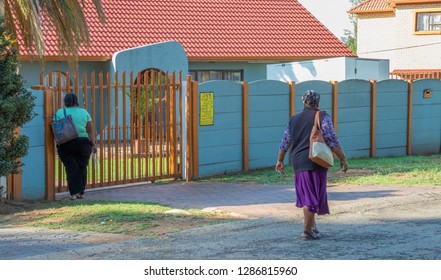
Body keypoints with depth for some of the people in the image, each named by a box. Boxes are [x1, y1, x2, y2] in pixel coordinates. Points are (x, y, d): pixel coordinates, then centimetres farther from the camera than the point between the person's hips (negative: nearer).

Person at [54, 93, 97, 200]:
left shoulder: (59, 113, 1)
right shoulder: (84, 112, 7)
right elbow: (91, 131, 6)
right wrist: (93, 144, 9)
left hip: (66, 145, -1)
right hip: (83, 144, 1)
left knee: (71, 168, 0)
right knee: (82, 168, 9)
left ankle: (74, 193, -7)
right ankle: (81, 192, 12)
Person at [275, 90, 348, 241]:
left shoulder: (294, 119, 14)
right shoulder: (322, 117, -2)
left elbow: (285, 142, 17)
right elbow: (332, 141, -9)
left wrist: (280, 160, 26)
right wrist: (342, 158, -3)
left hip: (298, 163, 5)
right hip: (316, 162, -5)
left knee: (306, 195, 17)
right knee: (314, 197, -2)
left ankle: (312, 225, 21)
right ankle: (307, 231, -4)